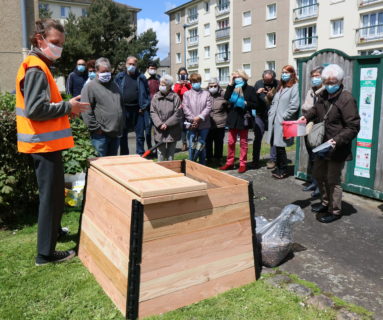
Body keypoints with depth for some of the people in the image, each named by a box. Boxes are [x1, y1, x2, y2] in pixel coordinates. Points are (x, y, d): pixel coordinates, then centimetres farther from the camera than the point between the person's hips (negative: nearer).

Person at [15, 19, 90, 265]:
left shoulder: (39, 67, 17)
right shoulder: (36, 69, -16)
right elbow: (35, 109, -25)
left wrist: (66, 108, 5)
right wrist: (68, 107, -15)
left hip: (46, 143, 11)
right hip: (45, 143, -11)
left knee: (53, 194, 22)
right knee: (51, 196, -3)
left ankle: (54, 231, 39)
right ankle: (46, 252, 7)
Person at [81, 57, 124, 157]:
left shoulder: (114, 85, 17)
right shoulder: (90, 87, -5)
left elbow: (121, 106, 23)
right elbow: (86, 111, -12)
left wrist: (121, 126, 16)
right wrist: (96, 128, -14)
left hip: (116, 133, 6)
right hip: (101, 134, -6)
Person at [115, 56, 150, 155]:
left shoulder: (141, 78, 4)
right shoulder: (120, 77, 6)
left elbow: (146, 93, 2)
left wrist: (144, 107, -6)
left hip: (138, 110, -1)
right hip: (124, 109, 1)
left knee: (140, 135, 5)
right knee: (123, 134, 8)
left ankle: (140, 155, 15)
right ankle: (124, 156, 20)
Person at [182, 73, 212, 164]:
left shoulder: (206, 93, 8)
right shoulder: (187, 94, 7)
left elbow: (208, 107, -2)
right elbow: (185, 108, -3)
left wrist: (199, 117, -14)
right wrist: (193, 119, -14)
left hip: (204, 124, 1)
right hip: (192, 124, -1)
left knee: (202, 145, 8)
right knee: (192, 146, 0)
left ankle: (202, 165, 17)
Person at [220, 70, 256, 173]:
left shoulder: (250, 89, -2)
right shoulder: (232, 88, 8)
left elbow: (254, 104, -4)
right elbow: (226, 98, -11)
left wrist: (245, 103, -19)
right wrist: (230, 84, -10)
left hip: (243, 119, -4)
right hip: (233, 118, 4)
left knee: (243, 142, 6)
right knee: (231, 142, 9)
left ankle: (242, 164, 12)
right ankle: (229, 162, 18)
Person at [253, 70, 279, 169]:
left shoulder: (278, 84, -9)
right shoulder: (258, 83, 1)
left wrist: (272, 97, -26)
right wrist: (257, 93, -15)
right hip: (260, 115, 3)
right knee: (257, 138, 6)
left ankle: (272, 160, 17)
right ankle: (255, 160, 15)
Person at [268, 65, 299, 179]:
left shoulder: (295, 87, -6)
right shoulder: (280, 87, 21)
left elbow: (294, 106, -15)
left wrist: (283, 117, -15)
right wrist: (271, 113, 10)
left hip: (284, 122, -7)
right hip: (275, 120, 7)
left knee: (280, 146, -4)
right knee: (277, 146, 9)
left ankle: (283, 170, 10)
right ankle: (279, 167, 20)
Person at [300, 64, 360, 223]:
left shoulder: (346, 99, -19)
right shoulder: (323, 95, 5)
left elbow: (353, 127, -20)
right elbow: (316, 110, 27)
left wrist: (336, 141, -29)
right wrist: (306, 116, 8)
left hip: (337, 149, -8)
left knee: (333, 180, 3)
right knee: (318, 174, 20)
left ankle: (335, 211, 22)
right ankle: (326, 203, 41)